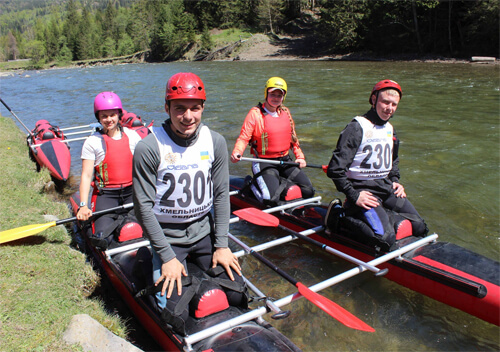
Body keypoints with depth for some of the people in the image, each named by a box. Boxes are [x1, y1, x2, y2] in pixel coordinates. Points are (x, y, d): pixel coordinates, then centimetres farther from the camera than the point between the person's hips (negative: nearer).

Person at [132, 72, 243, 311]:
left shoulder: (215, 142, -6)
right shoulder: (149, 148, -18)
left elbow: (221, 194, -1)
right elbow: (143, 207, -14)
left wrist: (222, 245, -2)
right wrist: (167, 256, -14)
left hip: (204, 231, 4)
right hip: (167, 237, -3)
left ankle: (194, 263, 27)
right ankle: (154, 263, 20)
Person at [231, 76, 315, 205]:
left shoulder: (285, 112, 11)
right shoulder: (255, 113, -8)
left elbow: (292, 137, 20)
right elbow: (244, 137, -13)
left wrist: (300, 156, 12)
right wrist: (237, 152, -32)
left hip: (285, 161, 6)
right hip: (264, 163, -6)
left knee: (308, 192, -1)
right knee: (271, 199, -26)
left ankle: (281, 182, 15)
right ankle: (255, 184, 5)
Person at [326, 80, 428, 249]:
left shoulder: (390, 129, 12)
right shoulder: (357, 127, -14)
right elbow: (335, 169, -18)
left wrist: (395, 181, 13)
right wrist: (354, 196, -19)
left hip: (387, 188, 8)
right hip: (363, 190, -8)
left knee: (420, 228, 1)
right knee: (386, 237, -24)